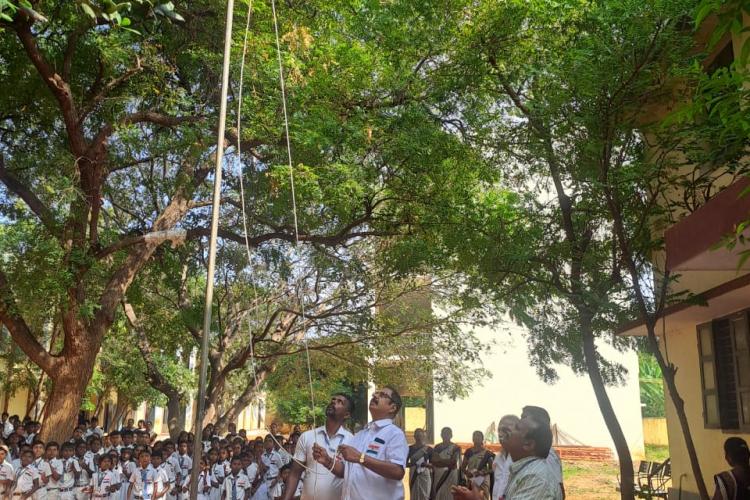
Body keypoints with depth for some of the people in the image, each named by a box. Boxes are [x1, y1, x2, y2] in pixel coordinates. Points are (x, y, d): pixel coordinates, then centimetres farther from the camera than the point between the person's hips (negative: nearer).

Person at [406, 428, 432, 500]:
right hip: (414, 475, 0)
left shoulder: (429, 449, 3)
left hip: (425, 475, 0)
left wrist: (427, 464, -14)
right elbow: (405, 463, 3)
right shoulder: (410, 449, 3)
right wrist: (412, 463, -16)